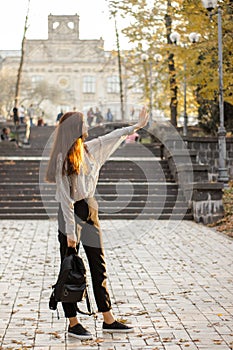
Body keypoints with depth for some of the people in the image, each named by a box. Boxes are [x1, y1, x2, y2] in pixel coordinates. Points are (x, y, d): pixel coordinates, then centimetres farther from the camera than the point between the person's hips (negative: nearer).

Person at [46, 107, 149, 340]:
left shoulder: (89, 149, 7)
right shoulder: (63, 158, -16)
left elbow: (112, 137, 25)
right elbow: (65, 198, -18)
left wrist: (137, 126, 34)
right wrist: (70, 231, -20)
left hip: (90, 209, 8)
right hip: (72, 213, -8)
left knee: (99, 266, 10)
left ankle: (108, 320, 17)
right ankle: (73, 323, 9)